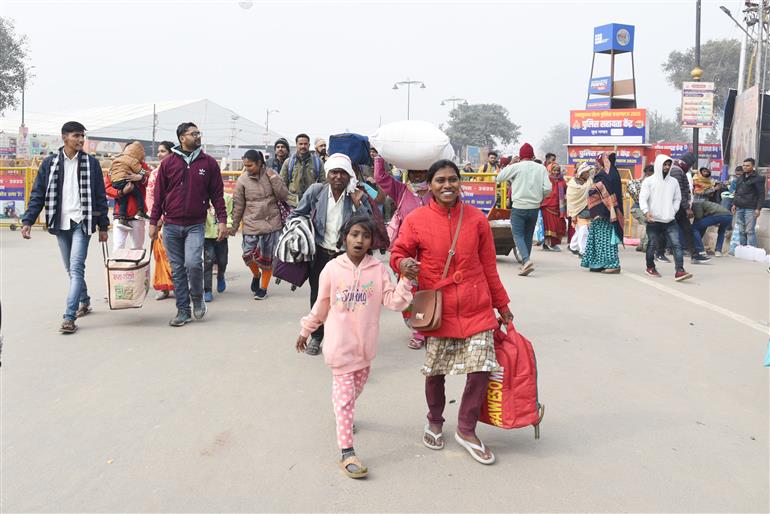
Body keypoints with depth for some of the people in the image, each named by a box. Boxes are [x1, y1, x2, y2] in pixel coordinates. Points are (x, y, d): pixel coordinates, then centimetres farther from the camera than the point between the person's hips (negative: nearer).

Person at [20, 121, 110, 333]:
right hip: (60, 224, 3)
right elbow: (38, 194, 6)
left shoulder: (91, 163, 3)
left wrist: (103, 226, 4)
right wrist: (27, 221, -5)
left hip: (82, 222, -3)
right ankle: (84, 302, 34)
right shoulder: (50, 163, 6)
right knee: (71, 269, 13)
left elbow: (100, 196, 5)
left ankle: (70, 317, -14)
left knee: (76, 268, -12)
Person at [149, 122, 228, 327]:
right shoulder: (168, 162, 5)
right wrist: (153, 221, 4)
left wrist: (222, 220, -3)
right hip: (171, 225, 2)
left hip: (195, 225, -2)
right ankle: (183, 310, 18)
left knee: (193, 263, -18)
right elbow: (159, 194, 8)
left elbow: (217, 193, 5)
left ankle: (197, 298, 10)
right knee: (177, 269, 6)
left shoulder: (209, 162, 4)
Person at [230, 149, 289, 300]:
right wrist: (234, 227, 5)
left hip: (271, 223, 0)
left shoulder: (271, 174, -2)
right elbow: (238, 206, 2)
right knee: (248, 255, -9)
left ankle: (263, 288, 25)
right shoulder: (242, 180, -3)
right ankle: (256, 274, 24)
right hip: (251, 224, 0)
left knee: (267, 258, 7)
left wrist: (273, 178, -14)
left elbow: (284, 196, -7)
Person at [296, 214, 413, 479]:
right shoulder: (332, 269, -7)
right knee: (345, 394, -3)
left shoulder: (379, 270, -5)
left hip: (366, 344, 3)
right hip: (340, 345, -3)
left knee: (355, 389, 22)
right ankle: (346, 453, 0)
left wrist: (406, 280, -22)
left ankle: (343, 415, 54)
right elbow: (321, 306, 4)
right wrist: (305, 331, 12)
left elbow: (394, 302, -10)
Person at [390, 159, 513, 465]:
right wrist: (403, 263, -21)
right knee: (435, 371, 10)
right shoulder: (416, 220, -5)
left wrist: (502, 304, 13)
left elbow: (489, 265, 8)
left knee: (482, 368, -4)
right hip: (438, 310, -1)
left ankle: (467, 430, 17)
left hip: (477, 308, 1)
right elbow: (397, 254, 4)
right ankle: (434, 421, 37)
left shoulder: (476, 218, 1)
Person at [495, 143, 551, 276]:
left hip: (519, 207, -4)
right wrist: (540, 197, 16)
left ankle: (527, 260, -22)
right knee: (528, 236, 16)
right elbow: (548, 188, -4)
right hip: (534, 207, 4)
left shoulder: (516, 167, -8)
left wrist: (510, 164, 10)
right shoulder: (541, 168, 2)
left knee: (518, 235, -1)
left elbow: (498, 178, 0)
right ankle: (525, 263, 20)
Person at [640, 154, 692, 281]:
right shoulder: (649, 181, -1)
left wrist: (674, 211, 4)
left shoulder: (674, 181, 10)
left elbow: (677, 199, 19)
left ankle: (679, 271, -14)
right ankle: (650, 267, 28)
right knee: (652, 245, 9)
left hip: (670, 220, 3)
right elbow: (642, 198, -7)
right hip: (654, 220, -3)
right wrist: (646, 211, -21)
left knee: (677, 244, -9)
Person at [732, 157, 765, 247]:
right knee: (741, 231, 10)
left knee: (750, 231, -9)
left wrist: (758, 208, -13)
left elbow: (761, 195, -7)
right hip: (739, 208, 7)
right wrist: (734, 204, 14)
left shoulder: (758, 179, -4)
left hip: (750, 209, -7)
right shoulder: (740, 178, 17)